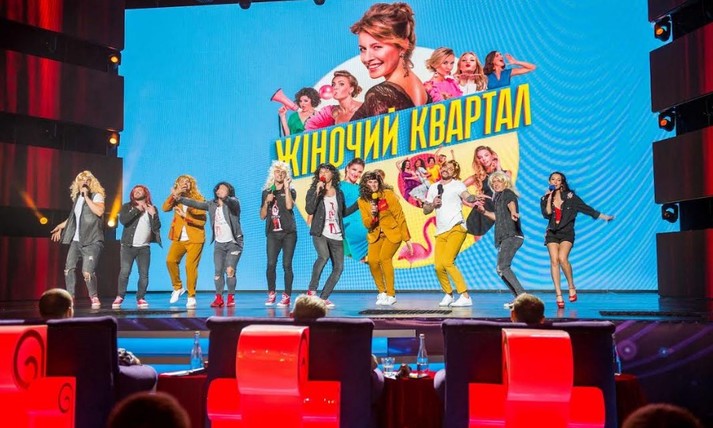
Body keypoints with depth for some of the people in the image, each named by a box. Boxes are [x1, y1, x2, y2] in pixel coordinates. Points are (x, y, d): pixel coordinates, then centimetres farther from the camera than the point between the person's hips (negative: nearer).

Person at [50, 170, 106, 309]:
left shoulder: (96, 196, -4)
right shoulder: (77, 197, 15)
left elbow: (99, 211, -23)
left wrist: (86, 197, -18)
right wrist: (61, 226, 28)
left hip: (91, 241, -7)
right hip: (76, 240, 7)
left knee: (87, 272, -14)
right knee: (68, 269, 2)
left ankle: (94, 297, 5)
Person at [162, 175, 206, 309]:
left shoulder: (199, 198, -1)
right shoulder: (176, 198, 10)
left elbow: (202, 221, -7)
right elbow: (165, 208, -9)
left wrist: (186, 215, -18)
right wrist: (174, 195, -20)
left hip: (194, 238, -3)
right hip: (179, 238, 3)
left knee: (191, 266, -9)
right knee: (170, 260, -15)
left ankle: (191, 297, 3)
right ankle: (177, 288, 6)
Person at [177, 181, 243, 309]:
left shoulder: (233, 202, -7)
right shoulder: (212, 204, 7)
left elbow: (231, 201, -30)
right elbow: (196, 204, 1)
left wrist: (225, 197, -53)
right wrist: (180, 199, -11)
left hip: (233, 243, -4)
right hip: (219, 243, 4)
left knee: (230, 271, -12)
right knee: (218, 271, -1)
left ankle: (231, 298, 0)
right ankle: (218, 298, 5)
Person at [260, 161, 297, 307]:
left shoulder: (291, 191, 7)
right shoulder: (267, 192, 13)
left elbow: (289, 206, -15)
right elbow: (262, 216, 12)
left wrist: (286, 187, -11)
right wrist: (267, 202, -3)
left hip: (288, 233, -2)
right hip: (272, 233, 2)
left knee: (287, 265, -5)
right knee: (271, 264, -7)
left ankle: (287, 296, -1)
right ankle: (271, 294, 7)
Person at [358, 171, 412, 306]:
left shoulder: (388, 194, -14)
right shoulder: (362, 201, -4)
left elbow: (399, 216, -10)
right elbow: (367, 225, -4)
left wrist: (407, 238, -10)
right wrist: (372, 215, -25)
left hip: (393, 232, -3)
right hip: (376, 234, 3)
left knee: (384, 258, -22)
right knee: (372, 261, -16)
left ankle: (391, 295, -10)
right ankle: (382, 292, 6)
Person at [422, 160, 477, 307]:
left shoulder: (457, 185, 1)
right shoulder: (433, 188, 16)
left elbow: (468, 197, -19)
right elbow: (425, 210, 19)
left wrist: (474, 198, -42)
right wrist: (433, 204, -3)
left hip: (456, 228, -5)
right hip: (441, 232, 6)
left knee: (447, 262, -20)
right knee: (438, 266, -2)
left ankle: (465, 297, -17)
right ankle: (448, 295, 20)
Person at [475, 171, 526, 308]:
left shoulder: (508, 193, -4)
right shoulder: (498, 197, 22)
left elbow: (511, 204, -29)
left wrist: (513, 213, -50)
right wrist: (484, 211, 23)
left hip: (512, 236, -10)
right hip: (505, 237, 10)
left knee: (503, 267, -20)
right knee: (500, 268, 9)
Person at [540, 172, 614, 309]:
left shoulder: (570, 197, 1)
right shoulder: (545, 198, 7)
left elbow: (586, 208, 2)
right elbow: (546, 215, -8)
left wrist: (604, 217, 0)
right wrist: (549, 198, -12)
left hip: (567, 232, -2)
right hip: (552, 233, 2)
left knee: (562, 258, -23)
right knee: (554, 261, -12)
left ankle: (571, 287, -1)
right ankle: (558, 295, -10)